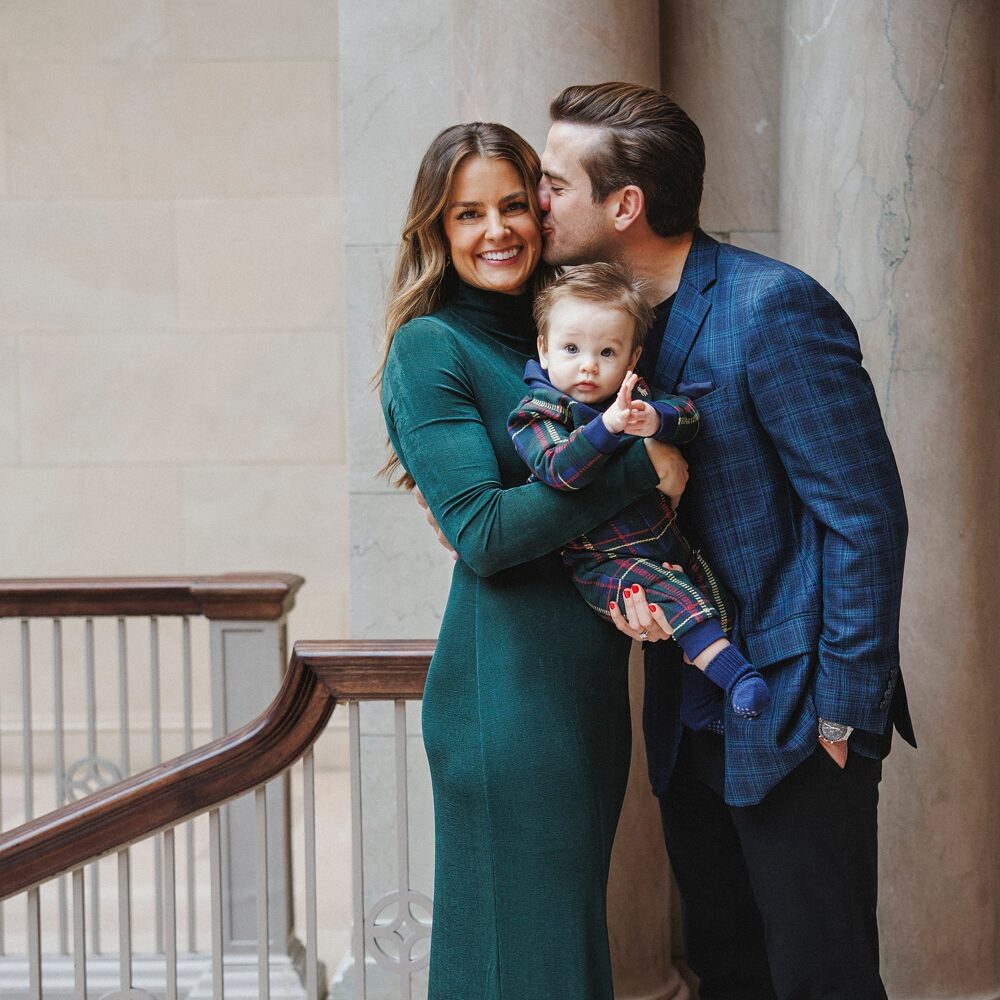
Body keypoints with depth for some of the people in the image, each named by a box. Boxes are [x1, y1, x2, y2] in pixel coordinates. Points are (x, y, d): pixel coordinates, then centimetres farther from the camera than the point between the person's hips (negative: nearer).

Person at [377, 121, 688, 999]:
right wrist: (640, 466, -16)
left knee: (575, 915, 16)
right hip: (509, 682, -7)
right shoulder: (432, 346, -9)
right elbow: (484, 531, -18)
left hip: (594, 671, 7)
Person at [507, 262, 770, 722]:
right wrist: (606, 426, -42)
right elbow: (558, 468, -29)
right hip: (602, 559, -7)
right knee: (672, 596, -28)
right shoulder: (537, 413, -12)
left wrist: (655, 419, -34)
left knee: (712, 597, 8)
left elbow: (687, 412, -11)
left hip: (666, 543, 7)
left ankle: (700, 702, 22)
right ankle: (735, 673, -28)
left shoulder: (635, 395, 5)